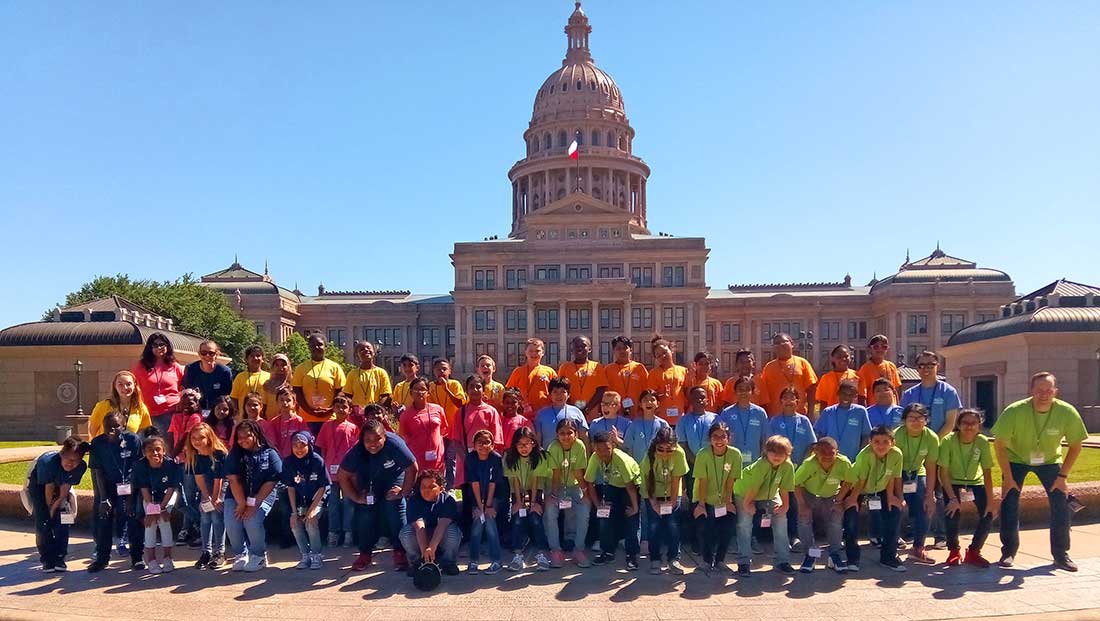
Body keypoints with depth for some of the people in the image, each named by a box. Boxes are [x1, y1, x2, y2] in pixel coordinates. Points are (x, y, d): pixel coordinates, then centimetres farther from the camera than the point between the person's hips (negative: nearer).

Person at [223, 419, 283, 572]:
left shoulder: (270, 454, -6)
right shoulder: (235, 454, 2)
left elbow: (270, 482, -10)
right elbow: (233, 479, -7)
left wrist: (253, 504, -17)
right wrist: (242, 504, -17)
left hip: (262, 496, -3)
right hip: (237, 496, 3)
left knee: (253, 522, -26)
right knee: (232, 523, -20)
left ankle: (258, 556, 0)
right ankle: (241, 554, 6)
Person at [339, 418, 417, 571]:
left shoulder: (394, 443, -35)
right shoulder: (357, 451, -27)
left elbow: (412, 469, -25)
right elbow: (342, 476, -15)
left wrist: (403, 492, -22)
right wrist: (356, 497, -15)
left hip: (393, 478, -2)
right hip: (369, 481, 2)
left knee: (395, 512, -16)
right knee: (365, 514, -6)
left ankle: (399, 553, -5)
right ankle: (365, 554, 9)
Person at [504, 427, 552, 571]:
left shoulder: (540, 456, -13)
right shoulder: (509, 457, -10)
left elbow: (536, 480, -16)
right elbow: (514, 481, -13)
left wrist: (534, 502, -20)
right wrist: (518, 502, -19)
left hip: (535, 493, -1)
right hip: (518, 494, 1)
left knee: (535, 517, -24)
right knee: (518, 519, -23)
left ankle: (541, 554, -20)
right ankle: (517, 555, -22)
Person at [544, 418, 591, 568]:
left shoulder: (579, 446, -18)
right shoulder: (554, 447, -20)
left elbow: (579, 473, -17)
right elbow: (556, 474, -21)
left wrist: (585, 491, -24)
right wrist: (553, 494, -27)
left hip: (574, 485, 1)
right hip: (557, 486, -1)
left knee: (585, 510, -19)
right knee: (550, 510, -23)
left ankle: (579, 550, -4)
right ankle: (555, 550, -10)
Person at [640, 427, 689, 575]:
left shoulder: (679, 453, -26)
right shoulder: (650, 455, -26)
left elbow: (676, 479, -18)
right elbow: (648, 479, -18)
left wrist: (672, 501, -13)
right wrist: (654, 502, -19)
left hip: (671, 494, 0)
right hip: (653, 494, 0)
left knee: (672, 525, -5)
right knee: (654, 526, -3)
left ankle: (673, 559, 7)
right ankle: (655, 560, 9)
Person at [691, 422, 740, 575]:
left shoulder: (735, 454, -14)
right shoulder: (703, 454, -19)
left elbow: (730, 480, -8)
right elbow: (702, 481, -17)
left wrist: (728, 502, -7)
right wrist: (701, 504, -17)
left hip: (723, 500, 2)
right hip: (705, 500, -2)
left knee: (728, 528, -12)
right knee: (707, 529, -16)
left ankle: (720, 561, 12)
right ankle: (708, 561, 10)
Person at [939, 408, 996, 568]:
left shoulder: (982, 442, -19)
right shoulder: (949, 441, -25)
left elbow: (987, 473, -17)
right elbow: (944, 473, -22)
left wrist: (991, 500, -23)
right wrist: (953, 498, -29)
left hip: (975, 482, 3)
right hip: (953, 483, -2)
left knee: (989, 513, -16)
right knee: (953, 513, -24)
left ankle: (974, 551, 7)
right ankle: (953, 551, 2)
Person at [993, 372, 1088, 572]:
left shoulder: (1067, 412, -25)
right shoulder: (1014, 411, -30)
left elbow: (1075, 446, -9)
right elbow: (999, 444, -20)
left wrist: (1063, 476, -13)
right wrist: (1007, 478, -19)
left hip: (1050, 460, 2)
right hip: (1016, 459, -2)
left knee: (1061, 505, -8)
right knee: (1009, 501, -11)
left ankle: (1061, 554, 9)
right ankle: (1009, 551, 6)